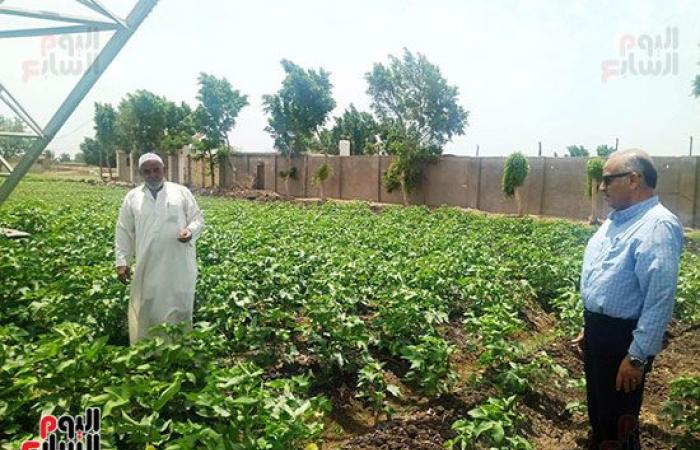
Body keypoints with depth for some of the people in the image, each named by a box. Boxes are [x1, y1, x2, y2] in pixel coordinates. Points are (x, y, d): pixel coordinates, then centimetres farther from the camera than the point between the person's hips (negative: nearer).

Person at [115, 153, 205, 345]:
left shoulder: (182, 192, 5)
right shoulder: (132, 197, 9)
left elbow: (198, 218, 5)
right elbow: (124, 231, 9)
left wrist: (190, 231, -18)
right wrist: (122, 261, 2)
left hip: (179, 265, -1)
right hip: (148, 266, 1)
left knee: (179, 308, 7)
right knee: (146, 310, 8)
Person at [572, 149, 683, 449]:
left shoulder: (658, 226, -21)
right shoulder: (616, 220, 9)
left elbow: (661, 299, -25)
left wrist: (638, 356, -24)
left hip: (623, 339, -9)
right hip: (598, 331, 9)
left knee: (617, 421, 8)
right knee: (597, 411, 23)